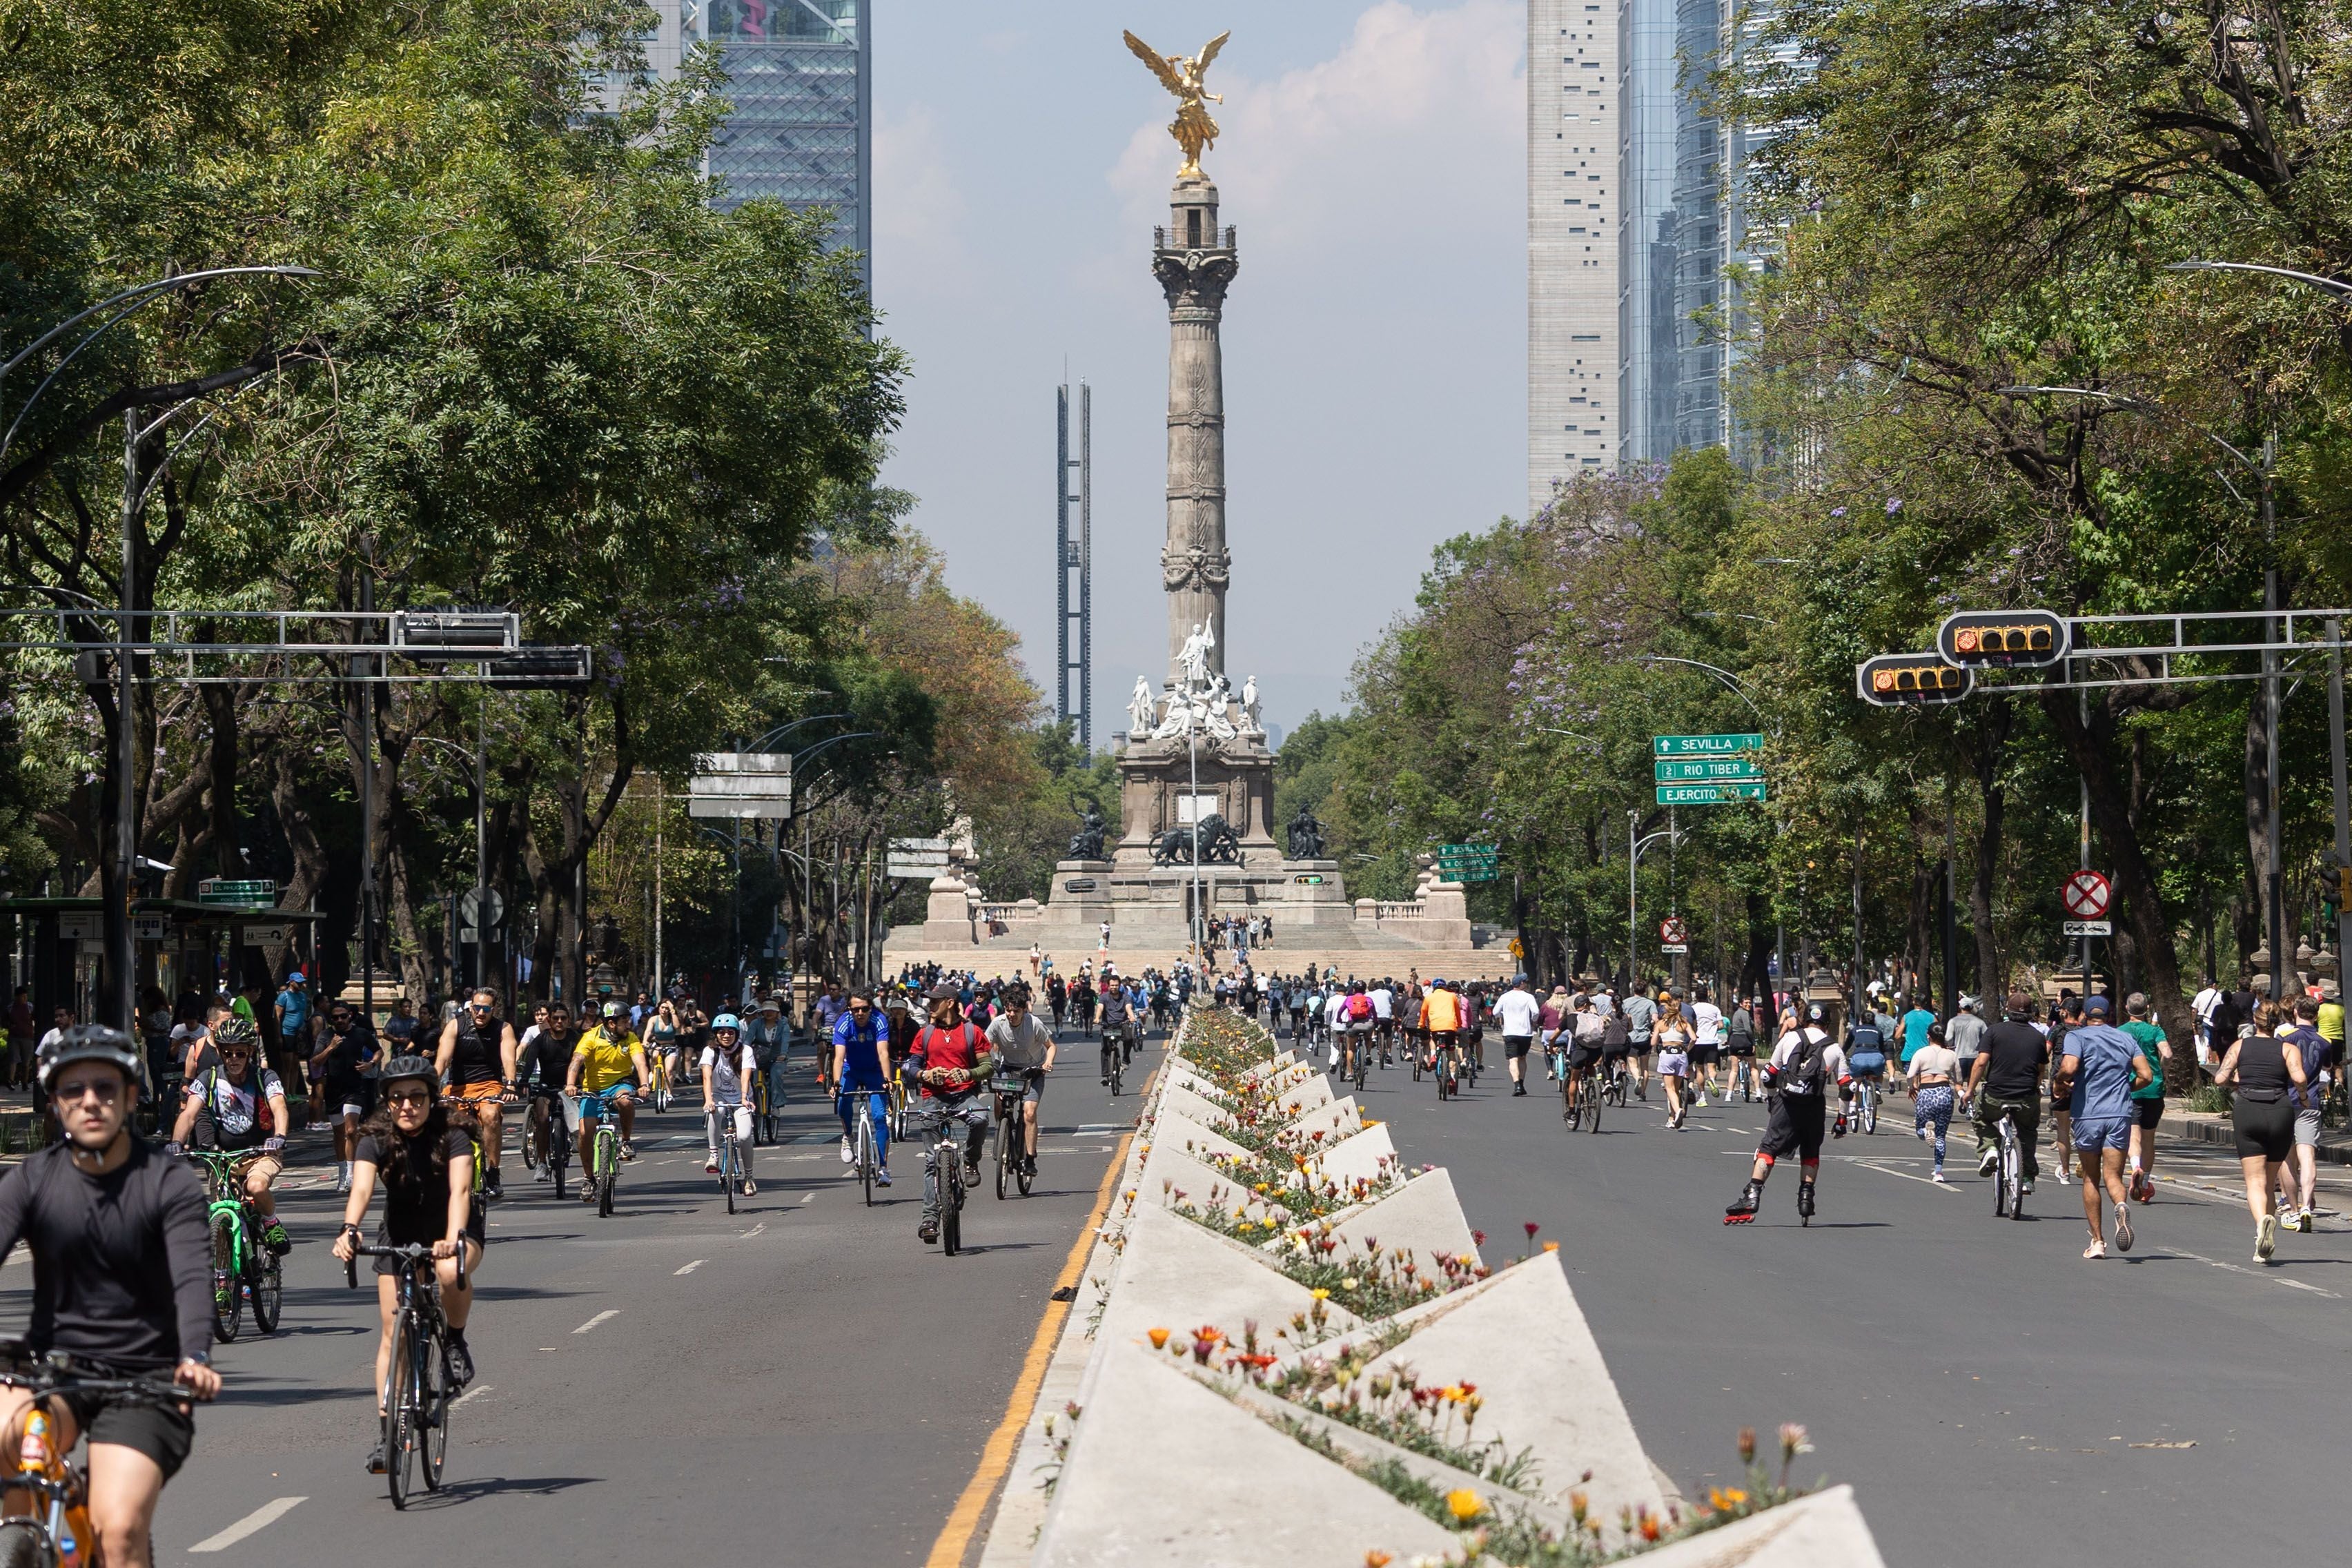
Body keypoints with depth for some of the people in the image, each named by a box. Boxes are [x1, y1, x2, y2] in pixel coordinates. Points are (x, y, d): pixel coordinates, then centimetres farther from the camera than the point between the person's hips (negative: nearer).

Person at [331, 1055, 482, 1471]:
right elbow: (361, 1188, -31)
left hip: (452, 1230, -2)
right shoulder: (377, 1139, -16)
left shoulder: (453, 1133, -20)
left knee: (452, 1271, -37)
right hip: (400, 1232, 2)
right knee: (392, 1332, -6)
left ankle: (456, 1341, -8)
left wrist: (454, 1238, -52)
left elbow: (460, 1188, -34)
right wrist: (349, 1230, -51)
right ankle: (386, 1430, -3)